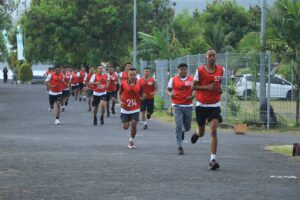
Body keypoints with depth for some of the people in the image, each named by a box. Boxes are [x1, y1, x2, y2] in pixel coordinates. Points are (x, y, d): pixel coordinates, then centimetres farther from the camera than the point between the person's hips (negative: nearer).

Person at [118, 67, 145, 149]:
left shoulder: (139, 84, -4)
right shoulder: (123, 84, -6)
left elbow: (141, 96, 6)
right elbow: (119, 93, 7)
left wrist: (142, 97, -17)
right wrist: (120, 101, -9)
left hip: (135, 109, 0)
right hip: (125, 109, 0)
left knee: (134, 124, -13)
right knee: (125, 126, 0)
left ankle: (131, 141, 9)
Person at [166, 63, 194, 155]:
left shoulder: (191, 79, 3)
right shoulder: (173, 80, 0)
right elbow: (168, 89, 9)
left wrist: (192, 96, -11)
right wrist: (170, 94, -13)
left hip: (188, 105, 2)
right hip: (177, 105, -2)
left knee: (187, 127, 12)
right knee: (178, 125, -12)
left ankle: (182, 131, 50)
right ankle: (180, 147, -10)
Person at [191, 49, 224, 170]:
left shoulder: (220, 70, 3)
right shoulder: (200, 70, -6)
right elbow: (193, 87, -4)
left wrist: (220, 89, -1)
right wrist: (207, 87, -18)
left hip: (215, 105, 1)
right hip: (202, 105, -1)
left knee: (213, 131, -14)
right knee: (201, 133, 12)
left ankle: (213, 159, -16)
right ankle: (196, 133, 52)